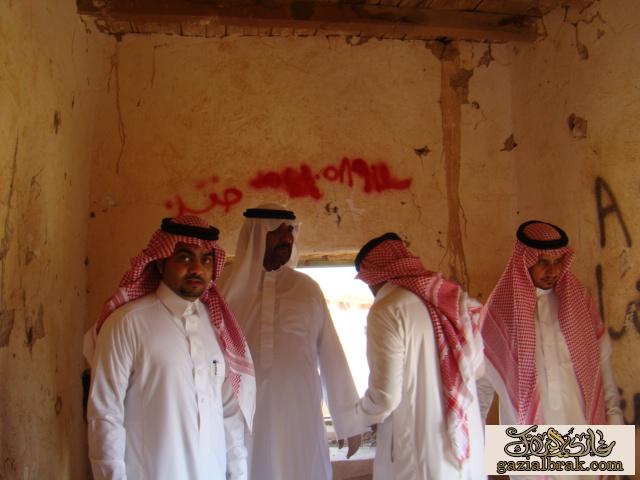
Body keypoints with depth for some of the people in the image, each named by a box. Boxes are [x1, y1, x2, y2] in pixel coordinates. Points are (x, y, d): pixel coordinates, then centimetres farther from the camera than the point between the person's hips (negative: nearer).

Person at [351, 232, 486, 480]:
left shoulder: (387, 310, -16)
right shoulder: (456, 297, 3)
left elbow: (385, 396, -18)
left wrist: (357, 415, 2)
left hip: (418, 459, -6)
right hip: (469, 447, 6)